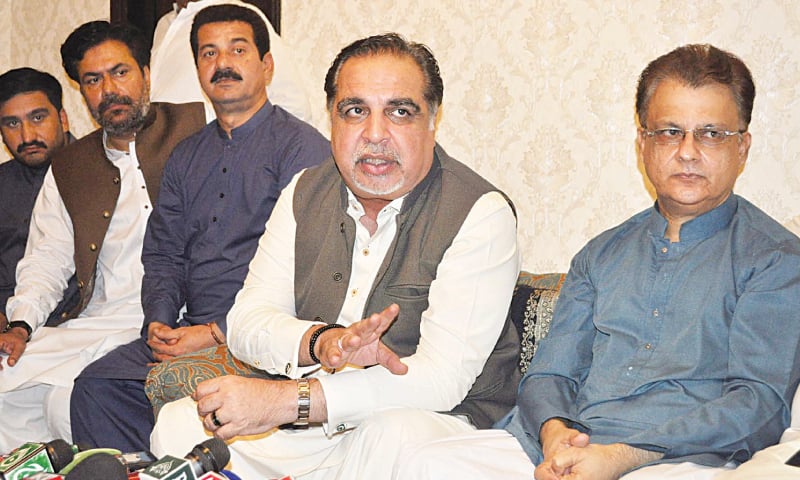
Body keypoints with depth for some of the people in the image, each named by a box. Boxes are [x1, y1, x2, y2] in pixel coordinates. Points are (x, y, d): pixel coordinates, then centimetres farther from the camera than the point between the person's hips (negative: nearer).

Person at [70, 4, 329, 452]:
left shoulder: (303, 147, -5)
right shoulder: (187, 156, 19)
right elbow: (162, 253, 19)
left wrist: (217, 333, -16)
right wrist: (159, 321, -1)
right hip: (185, 331, 6)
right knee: (95, 385, -14)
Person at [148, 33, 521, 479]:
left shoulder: (480, 213, -15)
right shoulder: (305, 194, 4)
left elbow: (441, 378, -23)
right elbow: (246, 321, -3)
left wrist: (285, 400, -30)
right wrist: (323, 341, -27)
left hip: (430, 420, -4)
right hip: (313, 416, 5)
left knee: (392, 442, -37)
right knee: (178, 426, -12)